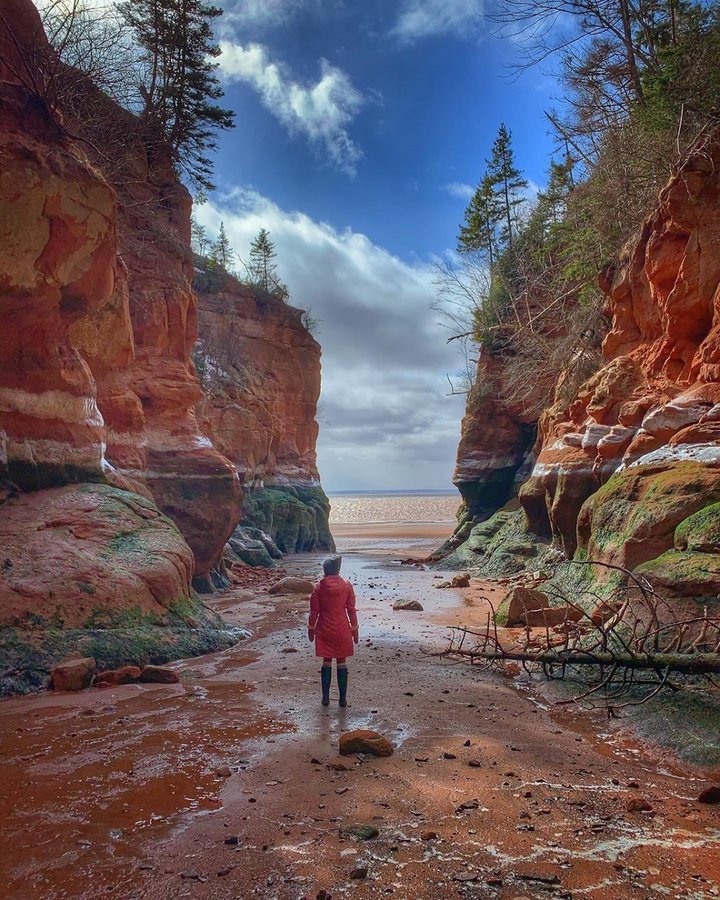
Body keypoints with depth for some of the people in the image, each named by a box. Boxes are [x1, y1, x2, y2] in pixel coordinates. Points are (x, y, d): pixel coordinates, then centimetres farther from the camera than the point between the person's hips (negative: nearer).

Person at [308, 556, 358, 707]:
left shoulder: (319, 588, -6)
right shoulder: (347, 586, -5)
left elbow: (314, 611, -2)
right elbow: (351, 610, -1)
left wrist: (311, 628, 10)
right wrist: (354, 629, 8)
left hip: (324, 629, 0)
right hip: (342, 629, 0)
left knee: (326, 661, 11)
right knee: (342, 661, 8)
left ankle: (325, 697, 14)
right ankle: (343, 698, 11)